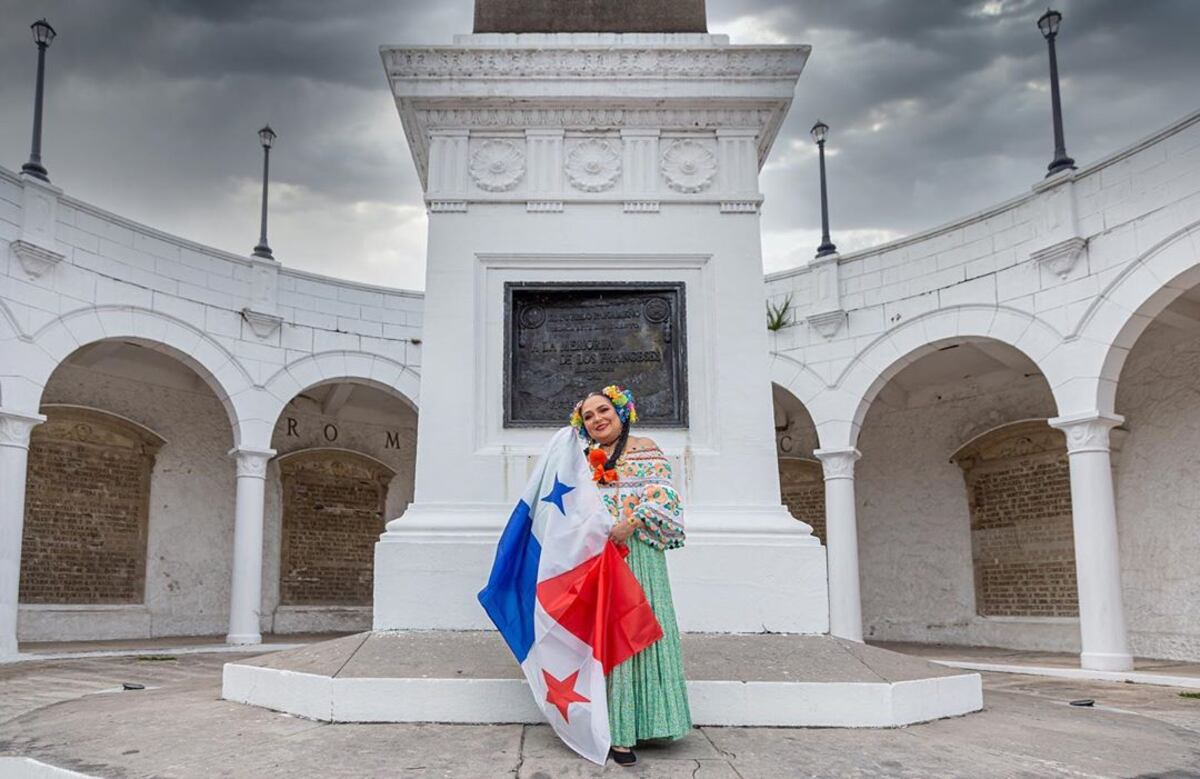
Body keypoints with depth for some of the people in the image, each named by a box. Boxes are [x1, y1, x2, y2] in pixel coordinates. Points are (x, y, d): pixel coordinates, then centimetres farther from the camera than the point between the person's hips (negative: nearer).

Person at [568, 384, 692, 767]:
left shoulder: (645, 449, 0)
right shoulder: (588, 459, 17)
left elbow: (661, 495, -11)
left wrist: (629, 524, -21)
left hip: (633, 551, -5)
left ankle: (624, 733, -4)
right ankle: (611, 726, 12)